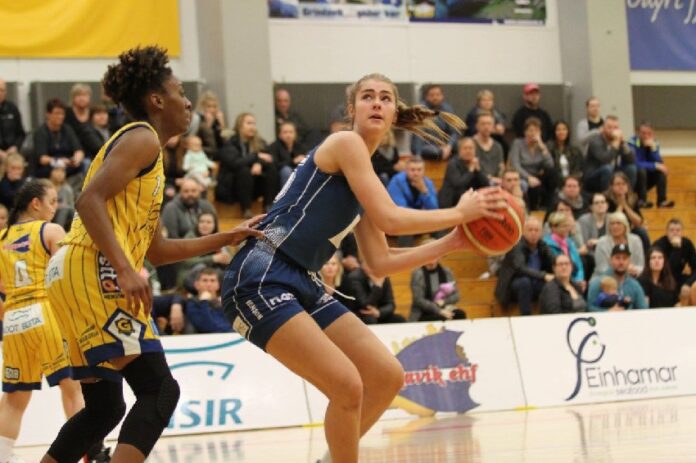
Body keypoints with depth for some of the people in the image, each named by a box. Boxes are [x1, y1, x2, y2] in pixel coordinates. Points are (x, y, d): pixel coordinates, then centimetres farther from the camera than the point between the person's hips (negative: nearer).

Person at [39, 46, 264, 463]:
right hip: (93, 272, -10)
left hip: (79, 277, 10)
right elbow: (90, 201, -18)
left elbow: (156, 250, 27)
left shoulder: (148, 149, 26)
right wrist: (126, 271, -24)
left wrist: (227, 238, 27)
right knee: (159, 389, -14)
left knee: (105, 407, 14)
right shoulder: (143, 139, -4)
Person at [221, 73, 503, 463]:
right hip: (261, 280, -10)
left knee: (388, 378, 6)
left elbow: (380, 263, 19)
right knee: (347, 386, -20)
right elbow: (389, 218, -14)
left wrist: (450, 243, 15)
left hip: (304, 285, 10)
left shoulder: (365, 177, 20)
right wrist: (459, 213, -3)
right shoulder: (345, 143, -7)